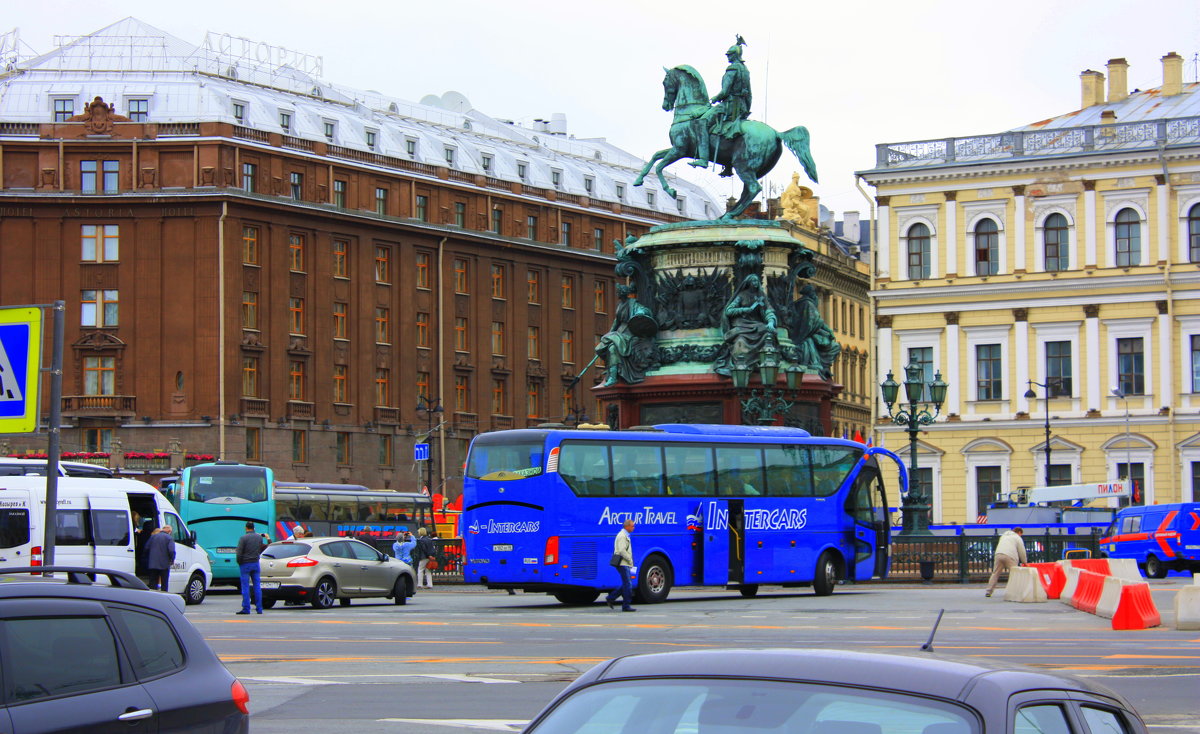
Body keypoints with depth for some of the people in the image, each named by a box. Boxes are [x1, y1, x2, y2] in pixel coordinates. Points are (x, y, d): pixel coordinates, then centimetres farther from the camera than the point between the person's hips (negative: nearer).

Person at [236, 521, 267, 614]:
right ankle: (259, 608, 7)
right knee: (257, 586, 7)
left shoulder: (243, 538, -13)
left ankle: (246, 608, -3)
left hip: (245, 564, -4)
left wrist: (239, 563, 1)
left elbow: (239, 553, -14)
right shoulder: (259, 537, 4)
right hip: (256, 563, 4)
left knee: (245, 587, -1)